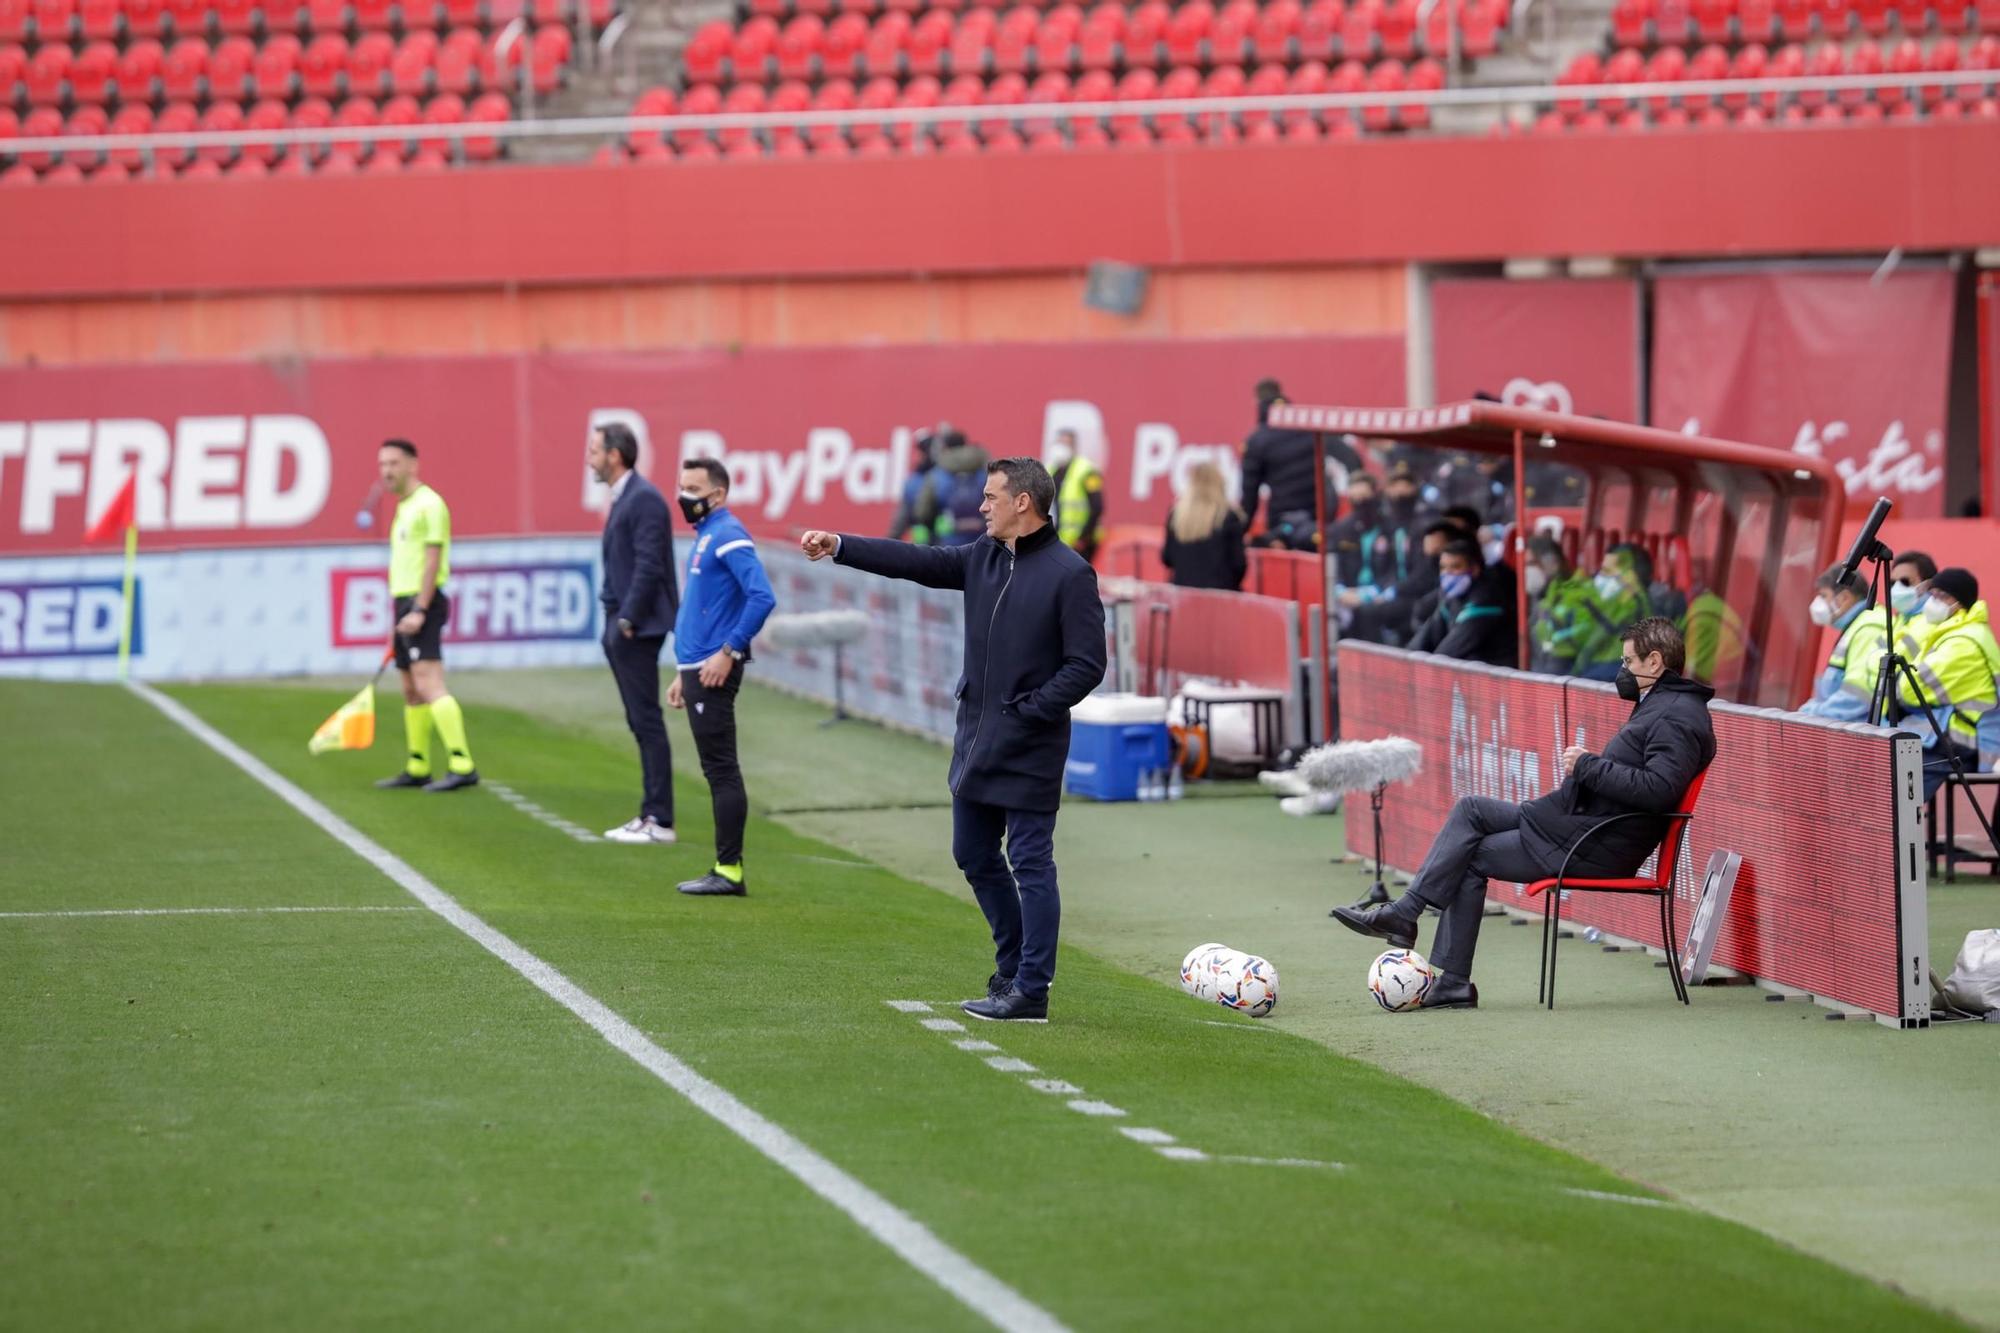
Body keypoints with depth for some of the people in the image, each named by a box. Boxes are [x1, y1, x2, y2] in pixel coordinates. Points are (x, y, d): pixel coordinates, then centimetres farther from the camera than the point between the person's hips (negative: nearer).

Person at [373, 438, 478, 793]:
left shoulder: (428, 504, -10)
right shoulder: (404, 508, 19)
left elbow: (432, 561, -16)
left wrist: (419, 611, -22)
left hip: (423, 603, -10)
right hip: (405, 604, 10)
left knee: (428, 684, -18)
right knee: (412, 692, 12)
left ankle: (461, 764, -23)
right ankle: (417, 769, 17)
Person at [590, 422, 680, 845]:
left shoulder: (644, 499, -14)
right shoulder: (622, 498, 17)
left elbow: (649, 565, -19)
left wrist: (628, 619, -18)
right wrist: (615, 622, 14)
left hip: (637, 627, -10)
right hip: (621, 625, 10)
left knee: (647, 721, -8)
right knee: (641, 723, 11)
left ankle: (659, 821, -7)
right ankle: (650, 815, 14)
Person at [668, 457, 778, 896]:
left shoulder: (728, 537, -13)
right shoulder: (704, 536, 18)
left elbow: (762, 597, -24)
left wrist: (729, 651, -23)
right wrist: (684, 673, 24)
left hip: (715, 671, -10)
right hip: (698, 670, 10)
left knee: (721, 770, -8)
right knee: (718, 772, 11)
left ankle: (729, 871, -7)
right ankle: (726, 870, 13)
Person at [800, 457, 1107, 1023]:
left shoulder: (1070, 574, -13)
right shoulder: (983, 558, 9)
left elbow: (1087, 664, -15)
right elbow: (917, 562, 11)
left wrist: (1027, 712, -17)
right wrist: (840, 547, 5)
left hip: (1030, 751, -8)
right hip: (976, 742, 8)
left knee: (1031, 864, -4)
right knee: (974, 855, 15)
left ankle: (1031, 991, -1)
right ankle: (1015, 964, 29)